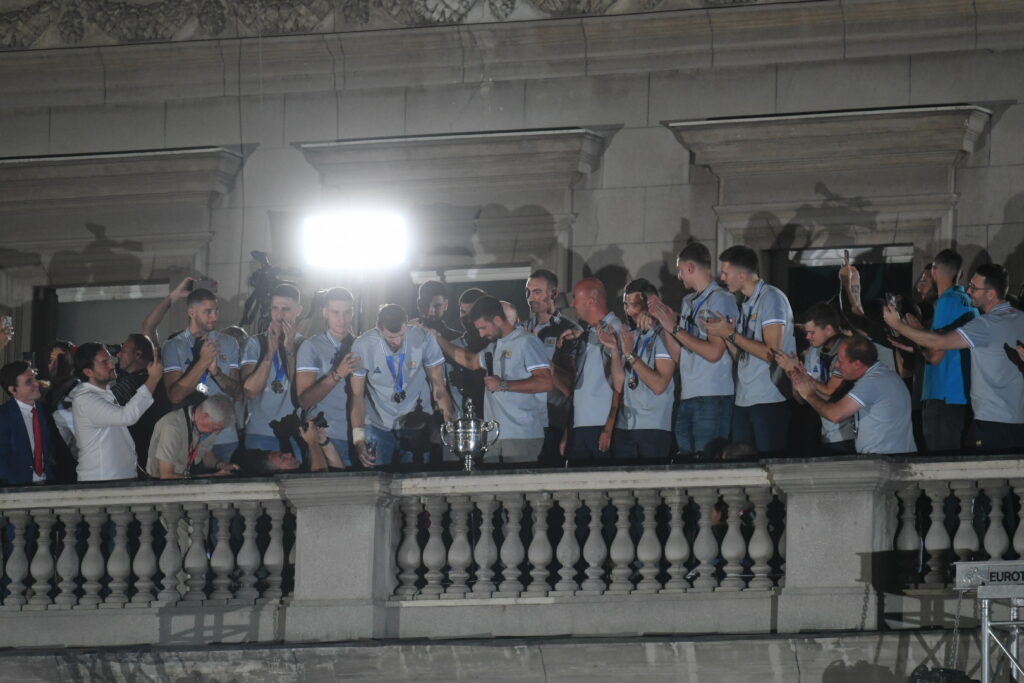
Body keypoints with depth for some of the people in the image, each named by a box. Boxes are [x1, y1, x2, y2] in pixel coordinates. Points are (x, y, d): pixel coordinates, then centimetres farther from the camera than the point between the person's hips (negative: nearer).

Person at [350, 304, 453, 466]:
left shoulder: (424, 339, -14)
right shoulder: (363, 346, -14)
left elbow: (439, 387, -9)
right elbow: (357, 395, -9)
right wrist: (358, 438, -17)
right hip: (378, 427, 0)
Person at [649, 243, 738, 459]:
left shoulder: (721, 300, -5)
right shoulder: (688, 302, 19)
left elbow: (714, 353, -13)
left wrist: (674, 328, -7)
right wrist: (663, 320, 10)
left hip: (713, 398, -8)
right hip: (687, 397, 8)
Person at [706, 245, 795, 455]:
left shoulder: (771, 298, -9)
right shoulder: (746, 304, 15)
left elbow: (771, 354, -17)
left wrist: (731, 334, -12)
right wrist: (725, 335, -2)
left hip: (769, 401, -8)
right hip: (744, 401, 8)